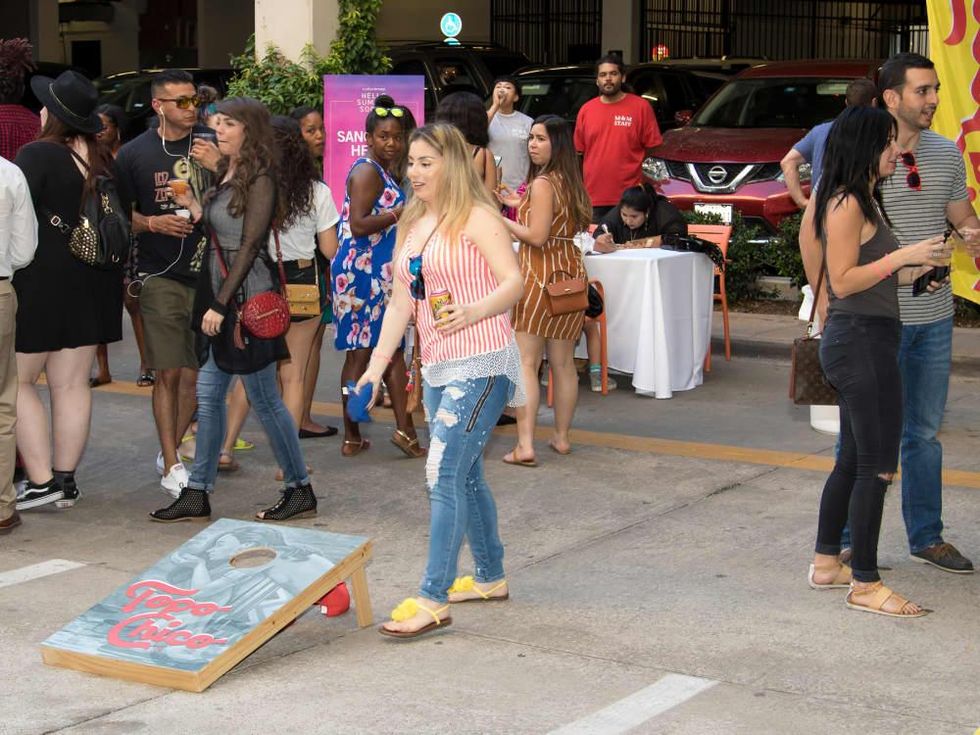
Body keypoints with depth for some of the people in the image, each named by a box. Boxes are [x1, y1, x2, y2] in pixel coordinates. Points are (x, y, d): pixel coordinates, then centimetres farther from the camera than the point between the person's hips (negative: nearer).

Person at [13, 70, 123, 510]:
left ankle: (40, 481, 0)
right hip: (94, 282, 7)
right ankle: (66, 480, 14)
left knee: (17, 381, 4)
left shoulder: (38, 155, -13)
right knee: (72, 384, 10)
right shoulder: (103, 161, 7)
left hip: (41, 281, -6)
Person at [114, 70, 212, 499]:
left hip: (206, 273, 3)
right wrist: (153, 223, -11)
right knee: (168, 373, -5)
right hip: (161, 275, -2)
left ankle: (171, 450, 24)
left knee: (196, 372, 6)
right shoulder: (135, 153, 1)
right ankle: (171, 465, 2)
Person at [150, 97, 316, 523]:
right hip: (219, 296, 9)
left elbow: (249, 245, -17)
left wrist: (221, 304, -18)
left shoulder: (258, 179, -12)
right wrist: (189, 205, 5)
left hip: (246, 297, -9)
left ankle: (300, 490, 10)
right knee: (208, 397, 8)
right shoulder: (227, 175, 13)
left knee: (264, 399, -1)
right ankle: (197, 496, 13)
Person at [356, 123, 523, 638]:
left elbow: (514, 281, -16)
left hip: (481, 364, -8)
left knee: (443, 472, -14)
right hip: (436, 368, 8)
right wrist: (377, 364, 9)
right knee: (465, 475, 16)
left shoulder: (476, 217, -9)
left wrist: (475, 311, -34)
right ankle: (490, 577, 30)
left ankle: (433, 600, -13)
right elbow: (400, 304, 16)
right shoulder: (411, 226, 15)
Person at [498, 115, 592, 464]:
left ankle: (525, 445, -13)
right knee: (564, 363, 14)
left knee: (525, 363, -7)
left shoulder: (542, 183, -14)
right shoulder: (570, 182, 11)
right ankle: (562, 437, 23)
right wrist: (522, 205, 21)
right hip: (569, 272, 8)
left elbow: (536, 236, -18)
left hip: (539, 274, -8)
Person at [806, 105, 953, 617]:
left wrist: (917, 267, 12)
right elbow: (843, 282, -18)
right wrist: (902, 255, -18)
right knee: (876, 465, -7)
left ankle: (826, 563, 26)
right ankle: (865, 585, -1)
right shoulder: (846, 204, -14)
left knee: (854, 460, 16)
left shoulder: (862, 201, 16)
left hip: (868, 339, 11)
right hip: (860, 340, -11)